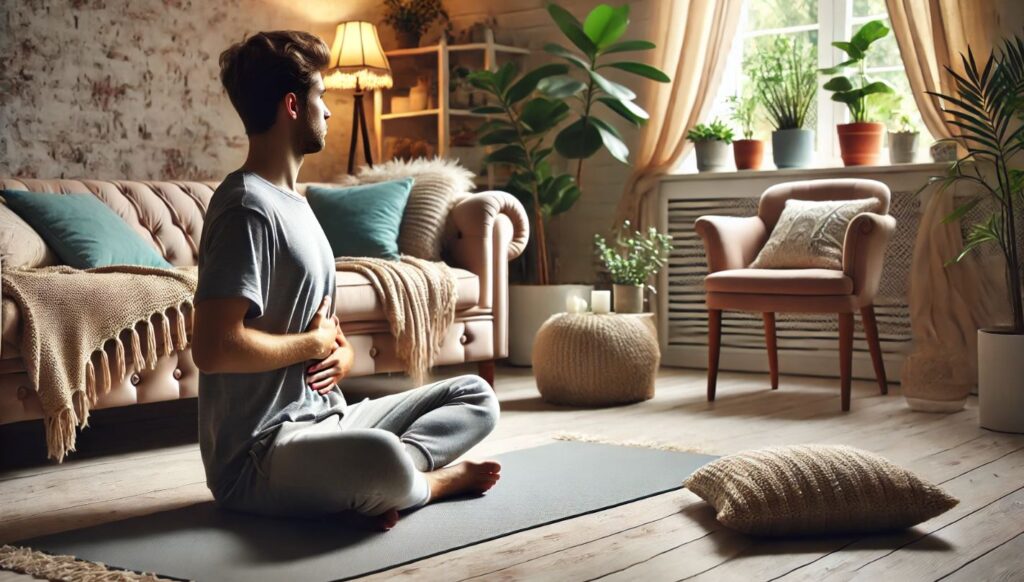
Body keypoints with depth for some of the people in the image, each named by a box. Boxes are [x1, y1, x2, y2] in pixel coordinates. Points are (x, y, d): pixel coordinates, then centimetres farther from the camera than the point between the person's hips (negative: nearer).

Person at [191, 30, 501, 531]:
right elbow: (212, 348, -25)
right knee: (383, 460, -41)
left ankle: (374, 485, -12)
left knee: (476, 396, 13)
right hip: (259, 454, -10)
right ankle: (427, 480, -6)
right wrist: (316, 344, -11)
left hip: (325, 418, 10)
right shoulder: (247, 207, -14)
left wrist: (342, 354, -1)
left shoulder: (293, 202, 17)